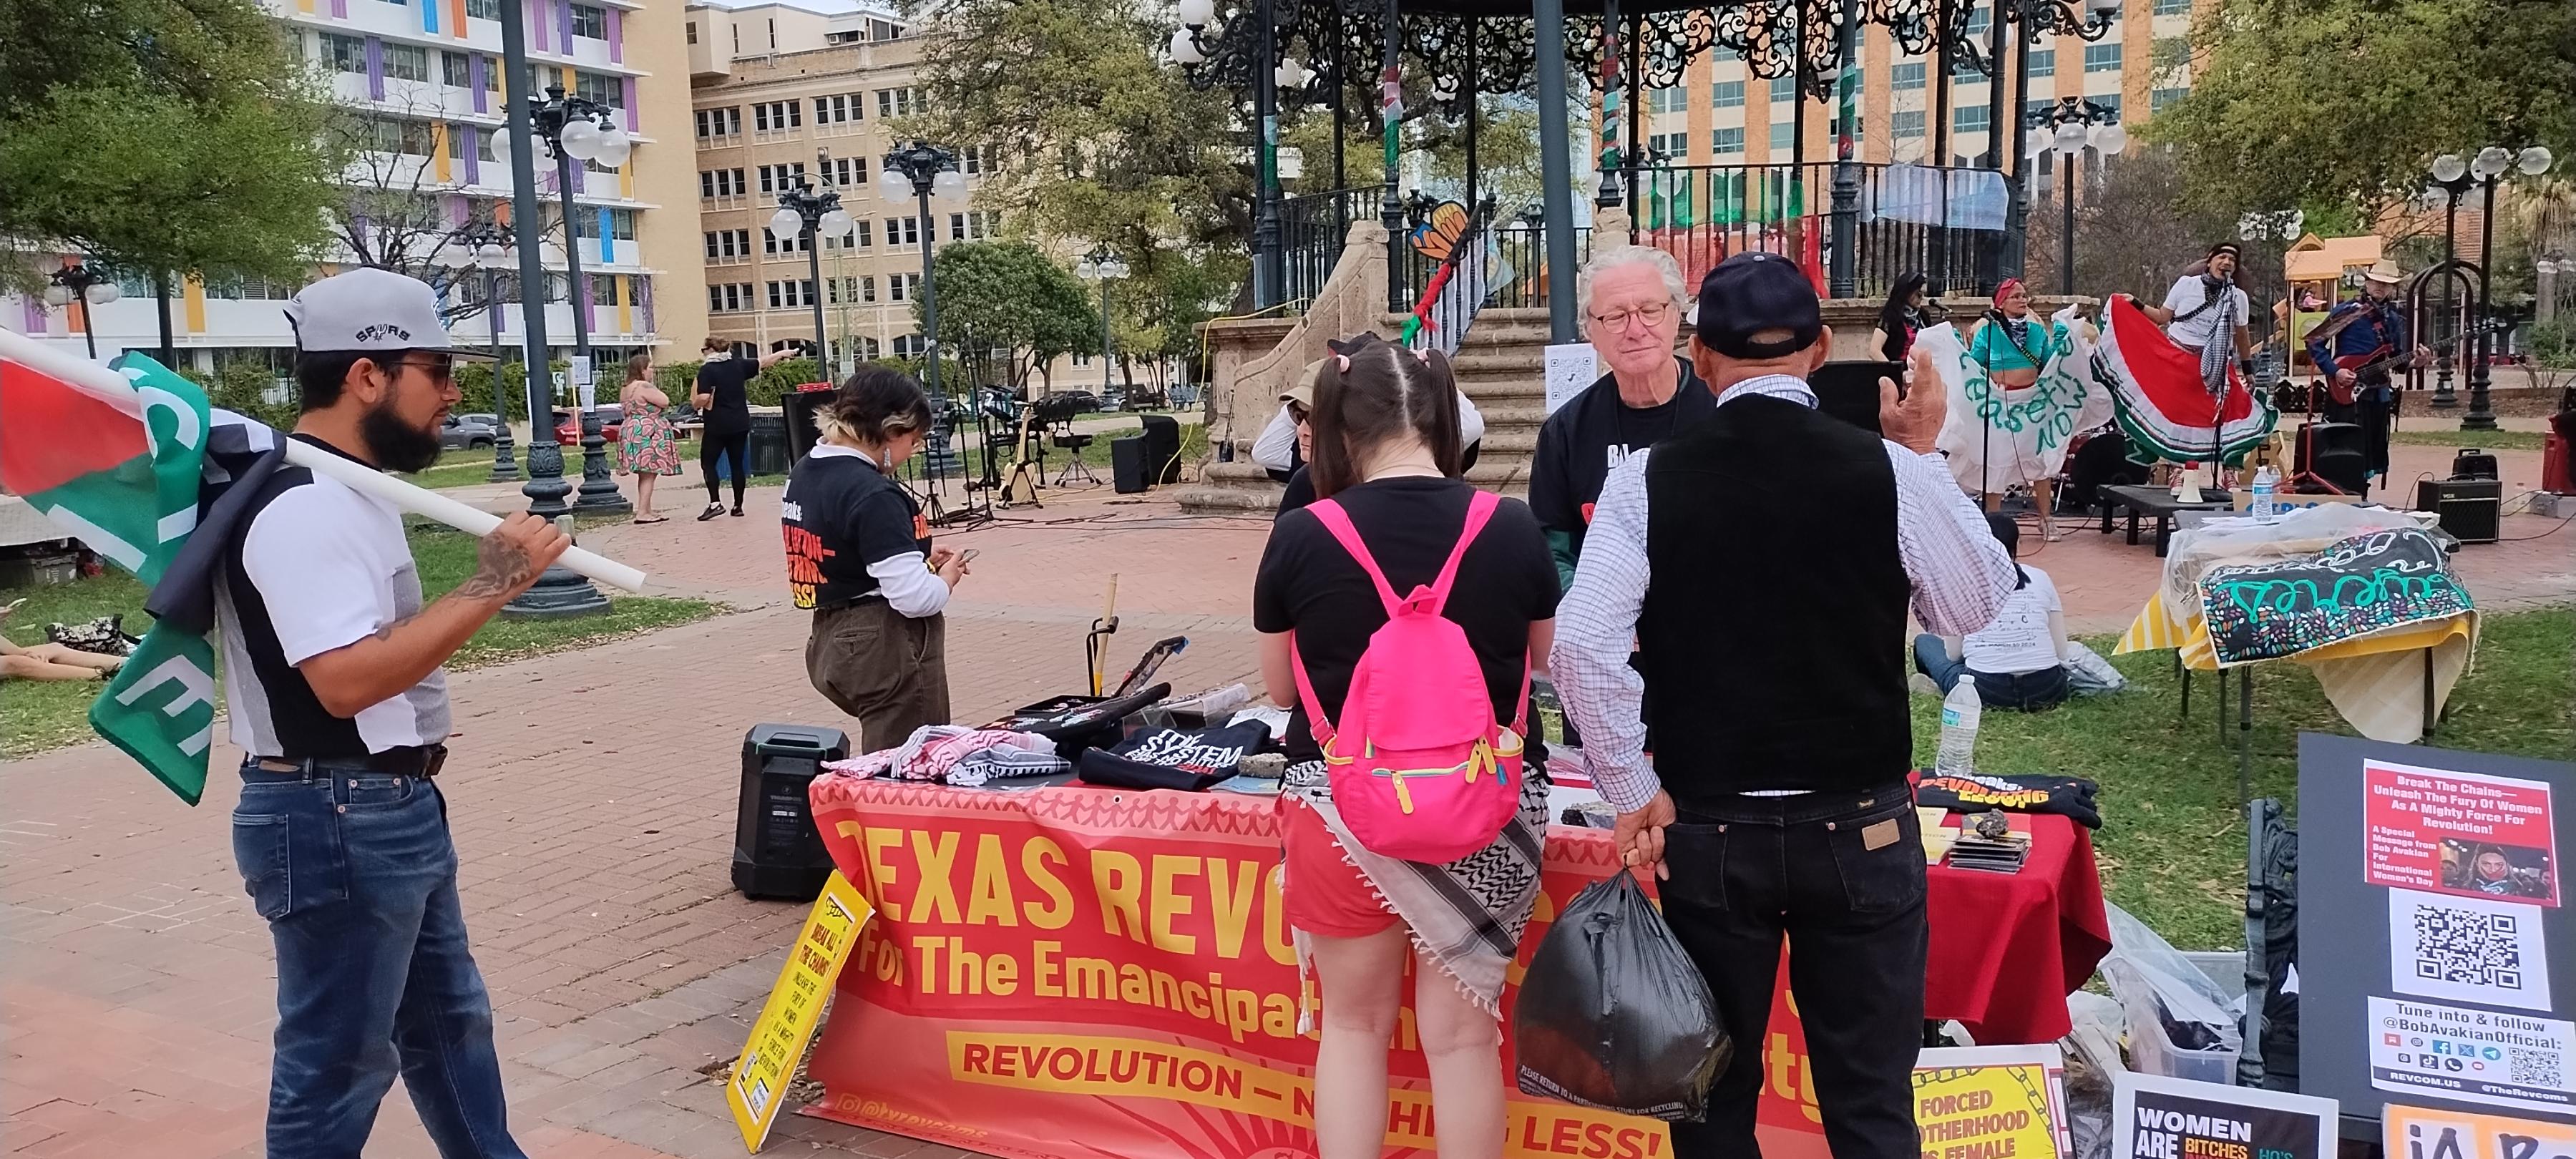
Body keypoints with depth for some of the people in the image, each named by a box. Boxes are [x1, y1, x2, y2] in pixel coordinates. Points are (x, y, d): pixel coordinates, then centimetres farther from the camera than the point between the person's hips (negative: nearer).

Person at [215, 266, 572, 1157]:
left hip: (392, 807, 11)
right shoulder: (304, 509, -22)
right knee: (338, 1061, 4)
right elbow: (346, 679, -31)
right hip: (338, 819, -11)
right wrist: (490, 587, -29)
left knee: (447, 1019, 22)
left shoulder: (347, 487, 11)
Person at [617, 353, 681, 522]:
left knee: (645, 475, 14)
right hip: (647, 434, -10)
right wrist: (655, 390, -1)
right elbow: (665, 401, -17)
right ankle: (642, 513, -13)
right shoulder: (643, 386, -15)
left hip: (633, 431, 10)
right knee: (649, 474, -9)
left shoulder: (626, 389, 16)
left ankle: (646, 511, 17)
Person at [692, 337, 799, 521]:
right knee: (738, 464, 9)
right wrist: (782, 353, 31)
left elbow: (704, 398, -19)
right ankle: (738, 505, 13)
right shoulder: (738, 364, 5)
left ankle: (715, 503, -8)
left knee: (708, 463, 3)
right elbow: (762, 363, 17)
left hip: (717, 425, -5)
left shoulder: (707, 370, -10)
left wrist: (694, 404, 3)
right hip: (740, 423, 5)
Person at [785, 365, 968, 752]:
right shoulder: (874, 496, -21)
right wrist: (947, 578, -4)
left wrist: (919, 560, 10)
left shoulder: (803, 472, 8)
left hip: (833, 642, 9)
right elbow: (915, 598, -26)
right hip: (886, 650, -9)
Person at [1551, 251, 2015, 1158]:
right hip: (1859, 828, 0)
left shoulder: (1648, 479, -9)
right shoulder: (1889, 470, -8)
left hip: (1708, 829, 0)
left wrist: (1632, 790, -5)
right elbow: (1974, 607, 5)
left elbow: (1582, 644, -16)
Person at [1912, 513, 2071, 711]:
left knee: (1924, 641, 24)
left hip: (1985, 690, -2)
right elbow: (2061, 651, 9)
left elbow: (1953, 654, 6)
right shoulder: (2040, 578, 12)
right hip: (2046, 690, 2)